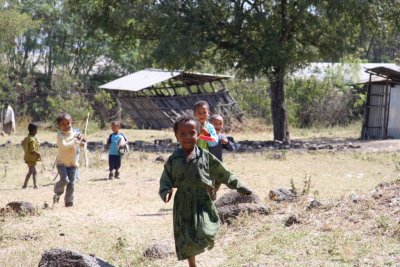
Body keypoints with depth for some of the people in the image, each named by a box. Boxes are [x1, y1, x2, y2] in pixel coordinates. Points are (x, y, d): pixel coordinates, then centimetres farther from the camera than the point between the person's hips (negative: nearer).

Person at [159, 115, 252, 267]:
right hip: (183, 204, 1)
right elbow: (165, 180, 4)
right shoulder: (173, 160, 1)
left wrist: (239, 187, 6)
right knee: (187, 240, 4)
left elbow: (223, 174, 8)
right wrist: (165, 192, -17)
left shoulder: (205, 156, 1)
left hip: (203, 202, -1)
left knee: (204, 235, -19)